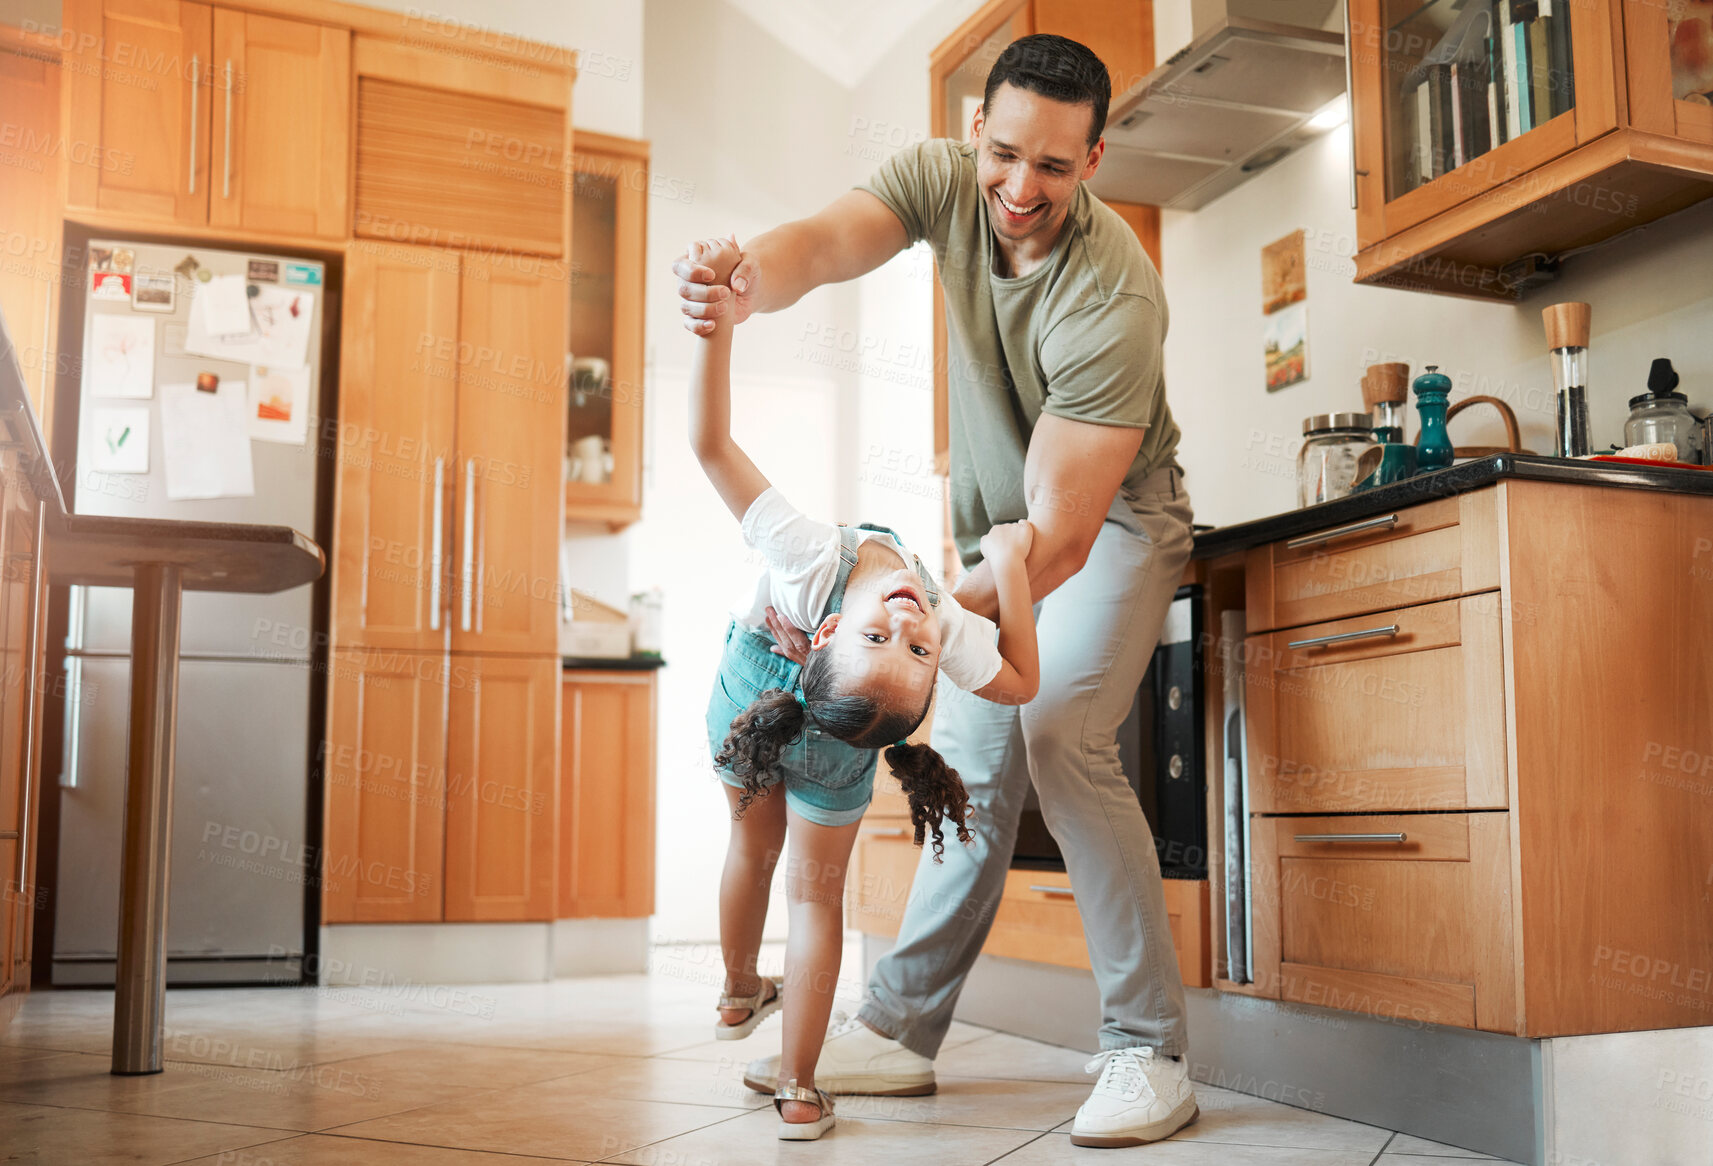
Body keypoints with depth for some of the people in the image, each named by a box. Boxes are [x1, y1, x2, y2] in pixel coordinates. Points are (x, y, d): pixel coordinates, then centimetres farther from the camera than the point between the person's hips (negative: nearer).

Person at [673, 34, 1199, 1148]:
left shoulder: (1112, 298, -34)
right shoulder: (942, 178, -16)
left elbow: (1062, 533, -39)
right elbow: (828, 240, -35)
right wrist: (750, 286, -61)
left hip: (1113, 520, -5)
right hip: (995, 522, 6)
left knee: (1064, 741, -24)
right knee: (973, 769, 5)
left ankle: (1150, 1053, -14)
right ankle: (900, 1031, 13)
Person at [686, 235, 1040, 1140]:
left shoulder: (808, 562, -48)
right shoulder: (952, 632, -44)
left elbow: (711, 443, -44)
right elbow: (1022, 681, -21)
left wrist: (717, 318, -49)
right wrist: (1010, 562, -28)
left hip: (747, 688, 2)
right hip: (827, 756, -1)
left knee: (754, 844, 28)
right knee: (816, 891, 17)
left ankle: (740, 994, 54)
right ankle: (798, 1091, 22)